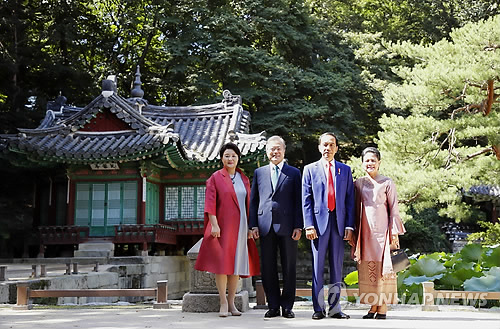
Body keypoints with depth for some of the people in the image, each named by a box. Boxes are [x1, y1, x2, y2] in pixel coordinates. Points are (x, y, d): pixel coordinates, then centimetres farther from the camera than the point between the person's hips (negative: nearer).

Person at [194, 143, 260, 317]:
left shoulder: (243, 178, 13)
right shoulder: (215, 178, 0)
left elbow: (248, 204, 15)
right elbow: (210, 203, -7)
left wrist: (250, 227, 10)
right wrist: (214, 224, -16)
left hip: (240, 227, 4)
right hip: (222, 226, -4)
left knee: (236, 263, 6)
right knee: (222, 263, -5)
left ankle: (232, 302, 12)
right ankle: (223, 303, 0)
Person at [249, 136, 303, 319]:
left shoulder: (294, 173, 8)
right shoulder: (259, 173, 14)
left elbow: (298, 201, 4)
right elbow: (253, 200, 13)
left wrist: (298, 226, -5)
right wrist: (253, 225, 3)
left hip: (287, 226, -2)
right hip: (266, 227, 2)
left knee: (289, 268, 2)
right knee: (268, 268, 4)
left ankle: (287, 306, 11)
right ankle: (273, 306, 12)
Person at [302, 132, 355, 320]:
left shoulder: (345, 170, 12)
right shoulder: (310, 169, 7)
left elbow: (350, 200, 9)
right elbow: (306, 200, 2)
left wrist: (349, 225, 0)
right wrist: (309, 225, -7)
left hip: (339, 222, 2)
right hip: (319, 222, -2)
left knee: (337, 267, 5)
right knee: (317, 267, 0)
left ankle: (335, 308, 11)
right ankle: (319, 309, 6)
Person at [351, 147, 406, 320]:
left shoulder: (387, 183, 1)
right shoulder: (358, 183, 10)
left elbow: (394, 209, 0)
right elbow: (356, 210, 13)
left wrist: (394, 233, -6)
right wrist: (354, 233, 11)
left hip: (382, 229, -3)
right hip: (365, 231, 3)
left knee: (383, 266, -4)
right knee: (367, 267, 2)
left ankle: (383, 307, 0)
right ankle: (373, 306, 9)